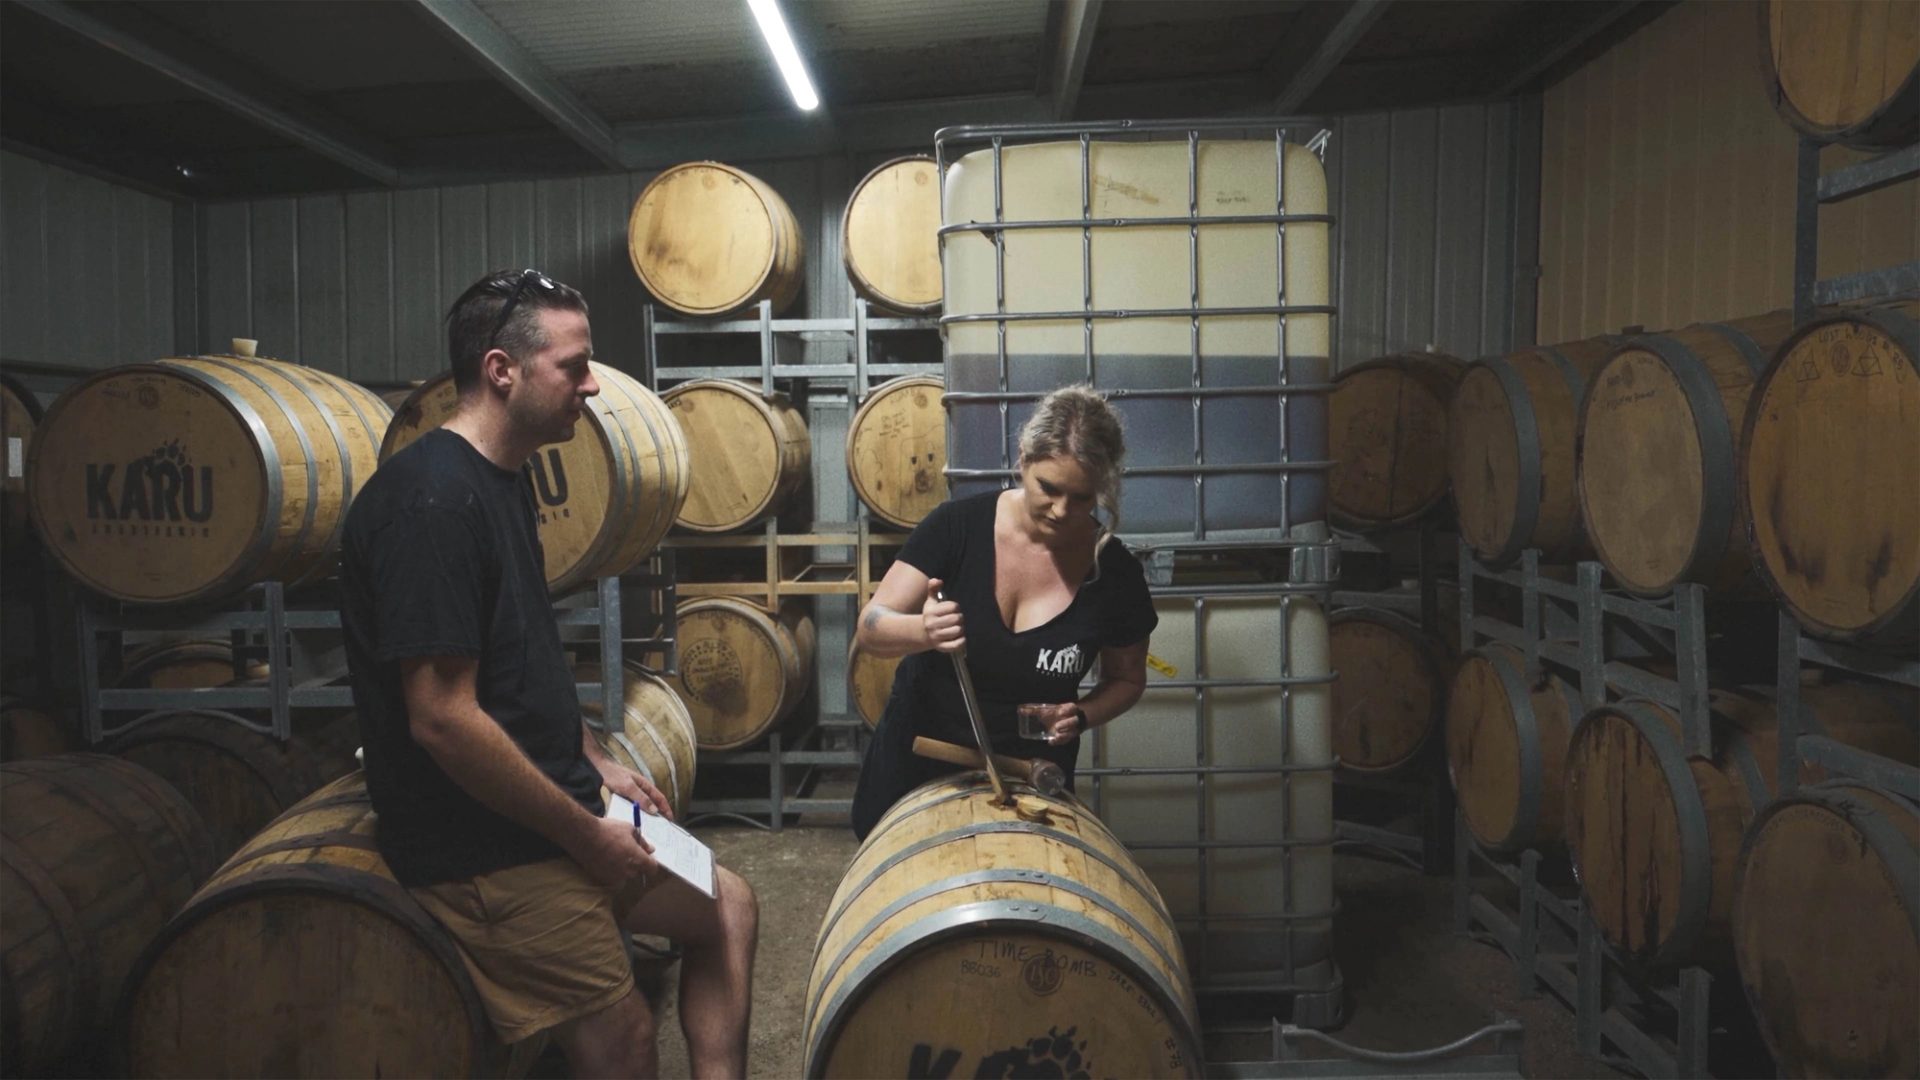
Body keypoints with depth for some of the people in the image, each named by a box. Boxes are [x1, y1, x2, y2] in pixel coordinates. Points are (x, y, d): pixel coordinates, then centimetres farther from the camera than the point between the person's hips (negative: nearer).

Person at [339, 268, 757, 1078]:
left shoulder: (501, 480, 9)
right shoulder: (432, 497, -22)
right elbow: (443, 718, -26)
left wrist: (595, 764, 12)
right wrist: (585, 832, -18)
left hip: (545, 815, 10)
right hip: (485, 850, -10)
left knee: (726, 906, 15)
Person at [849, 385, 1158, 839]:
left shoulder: (1115, 573, -15)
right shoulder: (958, 525, -18)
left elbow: (1127, 678, 1)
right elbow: (870, 627, -17)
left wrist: (1080, 715, -19)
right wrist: (924, 631, -39)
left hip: (1029, 780, 0)